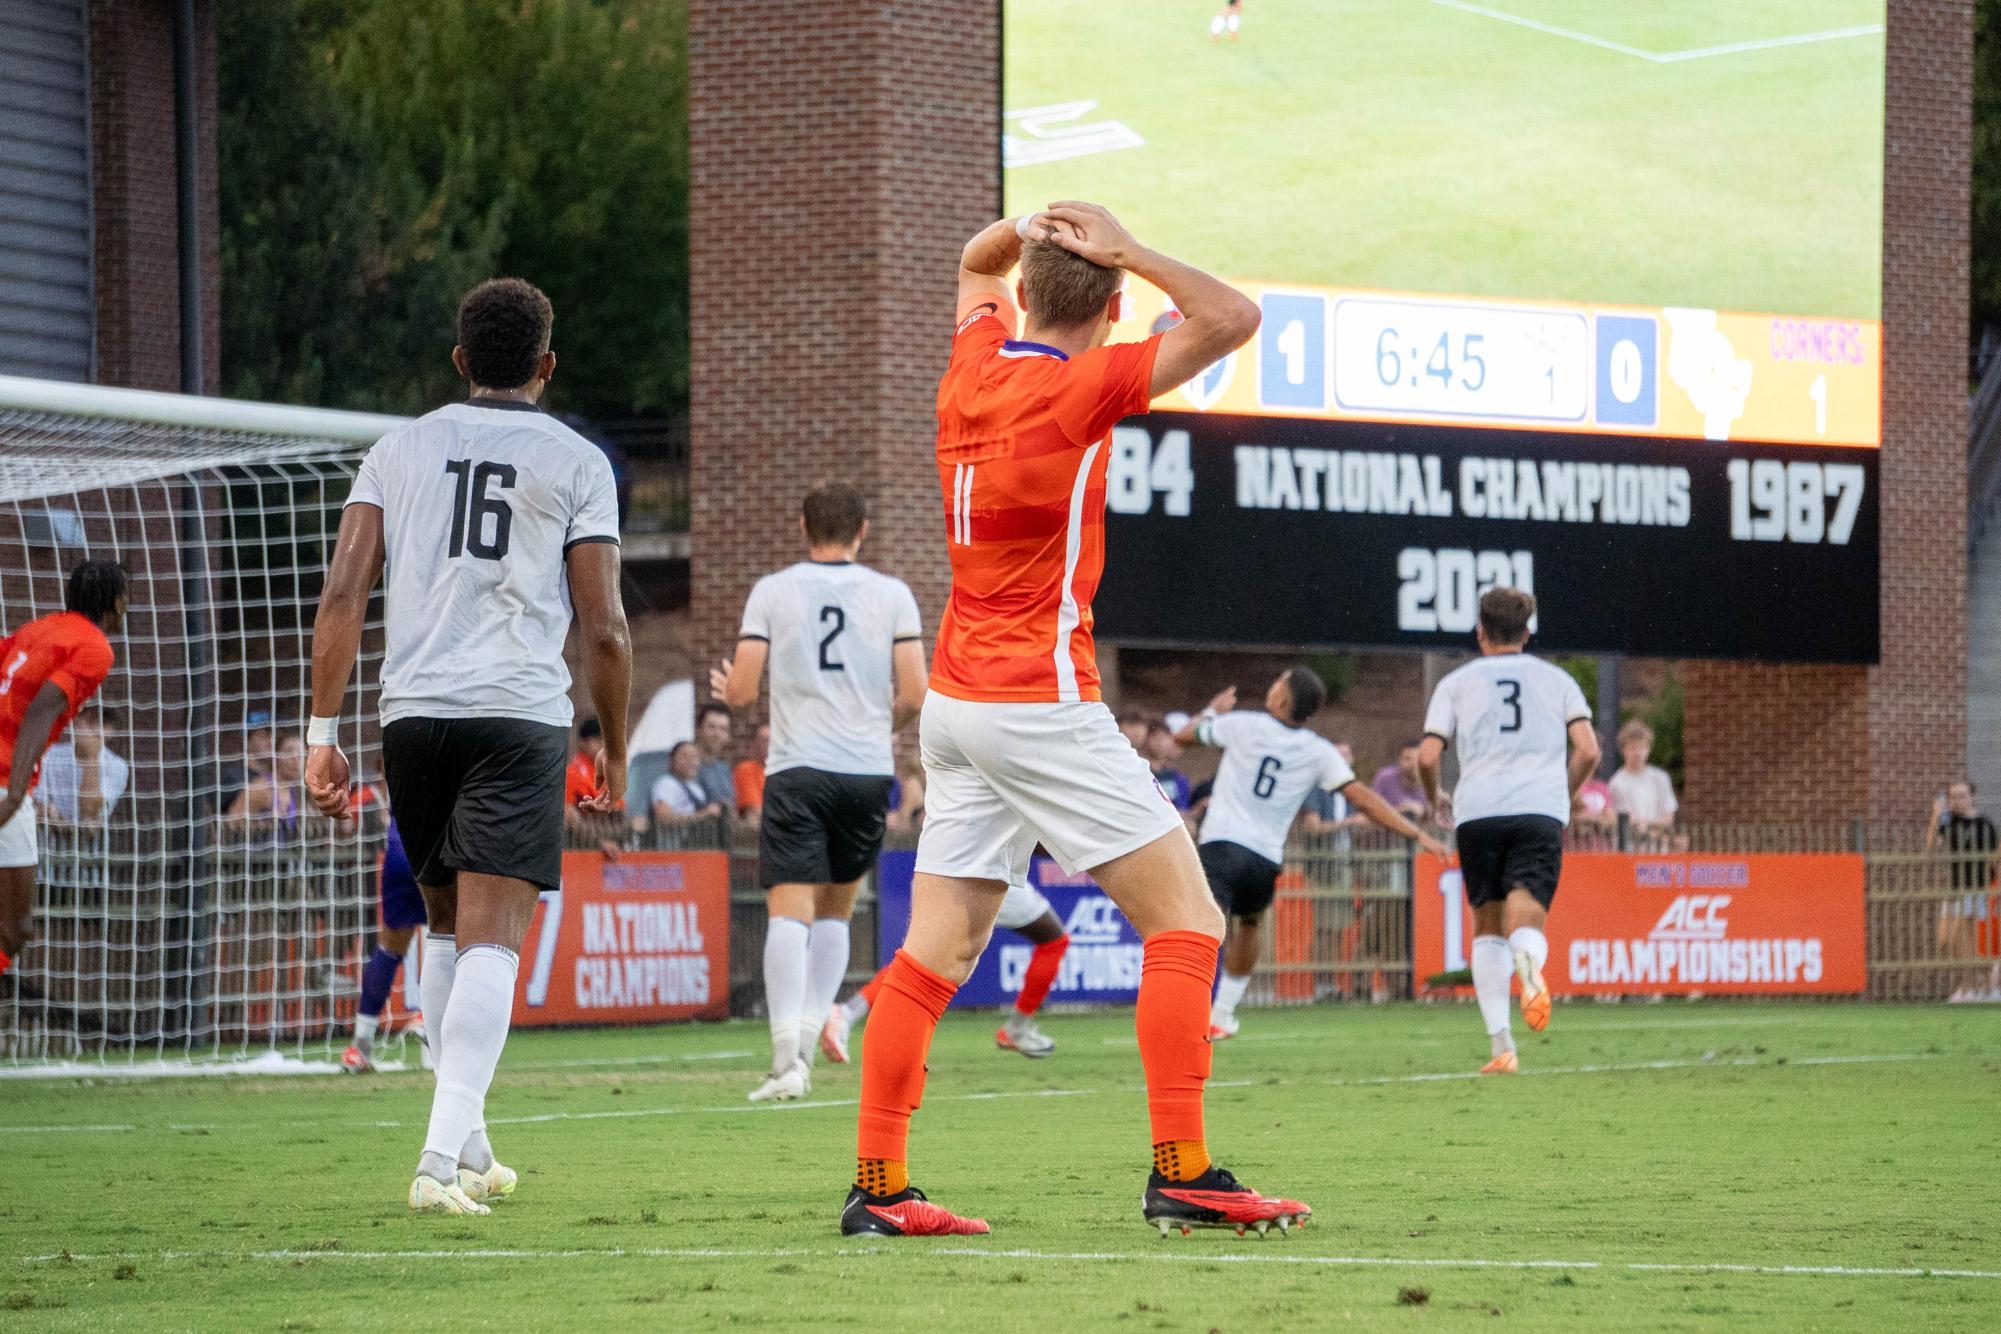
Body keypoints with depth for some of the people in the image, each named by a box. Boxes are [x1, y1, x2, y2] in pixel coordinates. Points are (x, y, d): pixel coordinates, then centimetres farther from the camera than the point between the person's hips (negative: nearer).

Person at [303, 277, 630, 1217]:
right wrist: (614, 752, 12)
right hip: (519, 715, -3)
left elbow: (342, 595, 4)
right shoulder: (575, 463, 5)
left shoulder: (400, 449, 12)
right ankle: (444, 1157, -22)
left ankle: (467, 1148, 23)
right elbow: (603, 627, 0)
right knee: (490, 937, -8)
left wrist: (324, 733, 6)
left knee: (446, 922, 20)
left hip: (412, 712, 3)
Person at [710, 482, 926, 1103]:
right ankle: (807, 1044, 8)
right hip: (870, 770, 2)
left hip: (797, 771, -2)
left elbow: (741, 692, -2)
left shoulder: (771, 591, 3)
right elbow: (914, 693, 0)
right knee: (835, 910, 16)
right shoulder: (891, 594, 5)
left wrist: (727, 688, 22)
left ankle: (788, 1057, -24)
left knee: (790, 911, -9)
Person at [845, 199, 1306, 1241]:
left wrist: (1032, 229, 11)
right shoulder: (1078, 388, -12)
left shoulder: (976, 367, 8)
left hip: (954, 704, 8)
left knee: (935, 951, 7)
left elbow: (977, 266, 30)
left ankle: (876, 1186, 5)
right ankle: (1181, 1174, -11)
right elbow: (1231, 320, -16)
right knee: (1185, 918, -4)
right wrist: (1121, 251, -8)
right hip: (1041, 704, -8)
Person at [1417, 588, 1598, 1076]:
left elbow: (1427, 756, 3)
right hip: (1541, 811, 0)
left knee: (1488, 927, 10)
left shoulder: (1456, 683, 13)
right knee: (1526, 921, -5)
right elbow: (1588, 750, 5)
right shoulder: (1556, 679, 15)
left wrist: (1435, 797, 23)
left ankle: (1501, 1045, -1)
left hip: (1478, 811, 0)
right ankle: (1531, 964, -45)